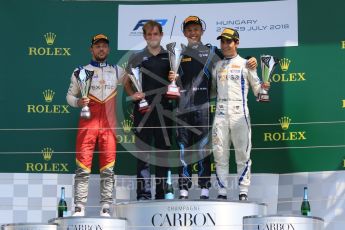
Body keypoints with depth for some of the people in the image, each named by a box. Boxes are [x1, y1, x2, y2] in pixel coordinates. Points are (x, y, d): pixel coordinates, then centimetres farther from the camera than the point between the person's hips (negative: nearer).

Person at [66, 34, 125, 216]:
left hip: (109, 125, 2)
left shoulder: (117, 71, 14)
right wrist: (78, 102, -10)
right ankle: (79, 208, -8)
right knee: (83, 167, -8)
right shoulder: (80, 71, 8)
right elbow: (70, 95, 11)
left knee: (108, 169, -1)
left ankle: (105, 209, 2)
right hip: (88, 124, -2)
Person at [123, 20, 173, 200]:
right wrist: (132, 95, -6)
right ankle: (143, 192, -1)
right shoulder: (137, 58, 6)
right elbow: (126, 82, 11)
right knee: (143, 150, -2)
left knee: (163, 150, 5)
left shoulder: (169, 57, 9)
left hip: (164, 109, 2)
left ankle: (161, 192, 12)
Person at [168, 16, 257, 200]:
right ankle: (184, 189, 4)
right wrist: (173, 78, -5)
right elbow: (176, 81, 17)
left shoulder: (211, 52, 10)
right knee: (183, 147, 1)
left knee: (203, 146, -4)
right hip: (183, 105, 2)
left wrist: (250, 62, -8)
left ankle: (205, 189, -2)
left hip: (202, 105, -2)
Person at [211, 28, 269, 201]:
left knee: (243, 154, -3)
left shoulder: (245, 64, 6)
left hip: (240, 114, -3)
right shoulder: (217, 65, 17)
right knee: (220, 154, 1)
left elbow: (256, 87, 4)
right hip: (220, 114, 3)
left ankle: (243, 192, 1)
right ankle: (222, 192, 6)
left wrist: (263, 88, -16)